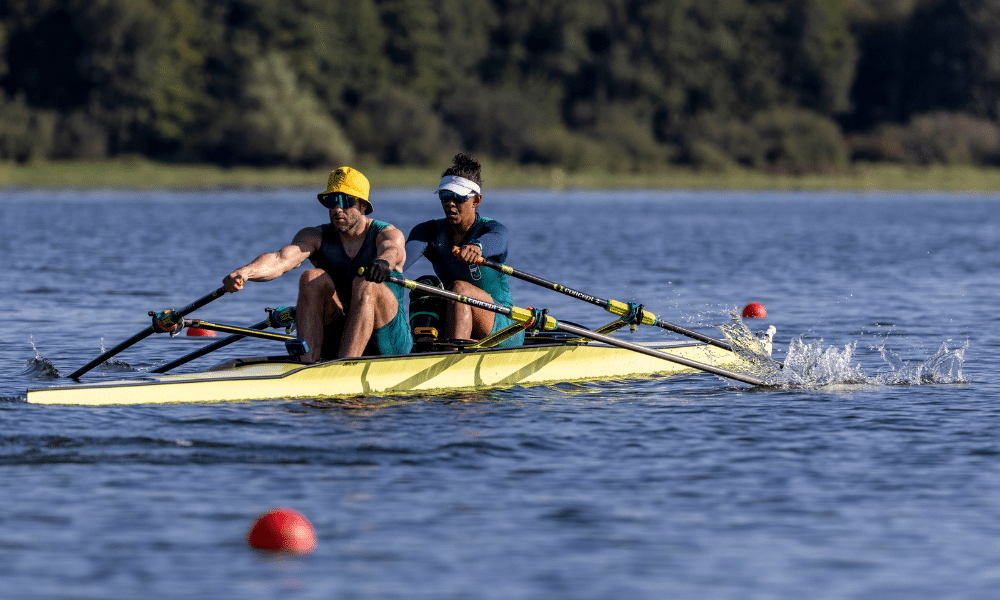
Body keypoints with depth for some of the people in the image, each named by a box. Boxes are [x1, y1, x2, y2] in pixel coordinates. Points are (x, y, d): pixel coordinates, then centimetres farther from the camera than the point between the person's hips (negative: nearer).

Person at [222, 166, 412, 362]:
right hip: (334, 343, 3)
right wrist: (244, 272, -41)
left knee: (365, 284, -30)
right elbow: (280, 259, -19)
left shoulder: (388, 235, -5)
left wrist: (383, 262, -58)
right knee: (313, 278, -21)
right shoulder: (316, 237, 1)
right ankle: (307, 361, -36)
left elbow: (392, 251, -31)